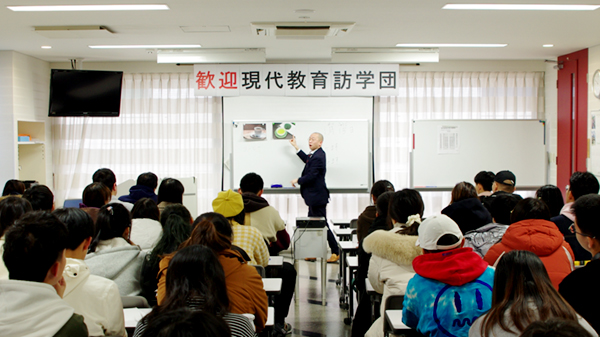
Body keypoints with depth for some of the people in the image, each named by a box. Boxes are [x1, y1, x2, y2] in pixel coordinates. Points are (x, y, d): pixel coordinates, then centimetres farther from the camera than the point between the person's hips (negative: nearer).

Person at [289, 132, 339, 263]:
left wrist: (297, 180, -10)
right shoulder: (316, 154, 10)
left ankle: (335, 252, 7)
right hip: (314, 197, 11)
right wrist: (296, 147, 29)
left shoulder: (318, 157, -22)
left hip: (317, 197, -11)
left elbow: (311, 176, -26)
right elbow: (307, 160, 29)